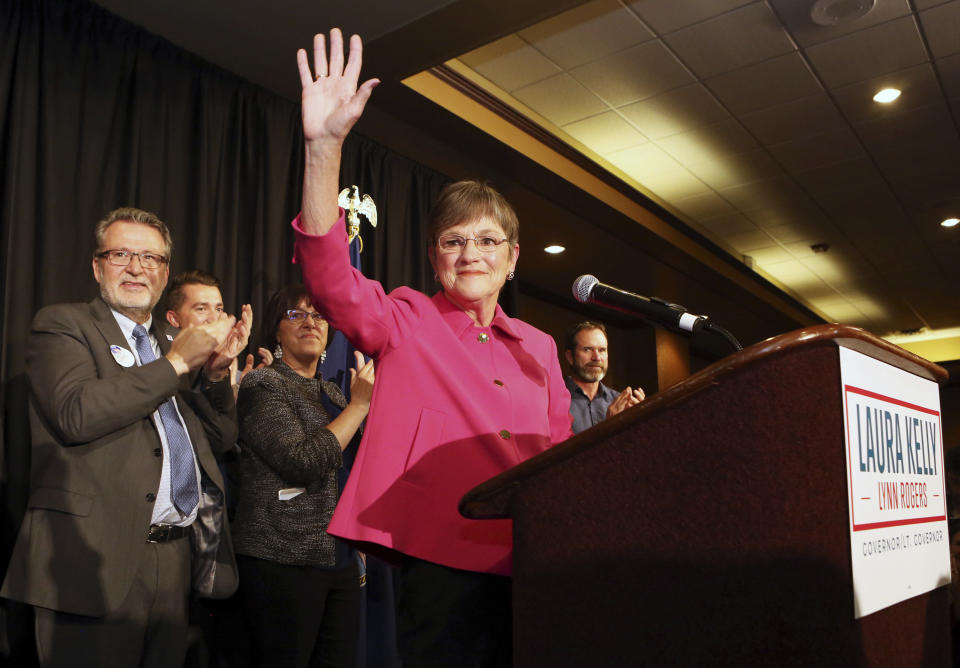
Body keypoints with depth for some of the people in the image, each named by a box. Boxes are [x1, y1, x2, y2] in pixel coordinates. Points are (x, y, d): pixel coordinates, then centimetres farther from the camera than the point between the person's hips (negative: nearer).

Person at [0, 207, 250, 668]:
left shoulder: (172, 343, 16)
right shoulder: (62, 325, 0)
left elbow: (222, 436, 14)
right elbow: (77, 414, -19)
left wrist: (214, 371, -3)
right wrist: (176, 363, -14)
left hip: (176, 558, 6)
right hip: (98, 560, -5)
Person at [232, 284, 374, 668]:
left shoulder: (332, 392, 16)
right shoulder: (262, 385, -5)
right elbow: (303, 462, -18)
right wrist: (360, 403, -13)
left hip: (340, 560, 7)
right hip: (284, 560, -6)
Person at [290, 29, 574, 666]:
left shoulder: (538, 348, 15)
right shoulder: (407, 321, 3)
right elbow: (331, 277, -16)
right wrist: (325, 145, -25)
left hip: (529, 567, 4)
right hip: (442, 565, -4)